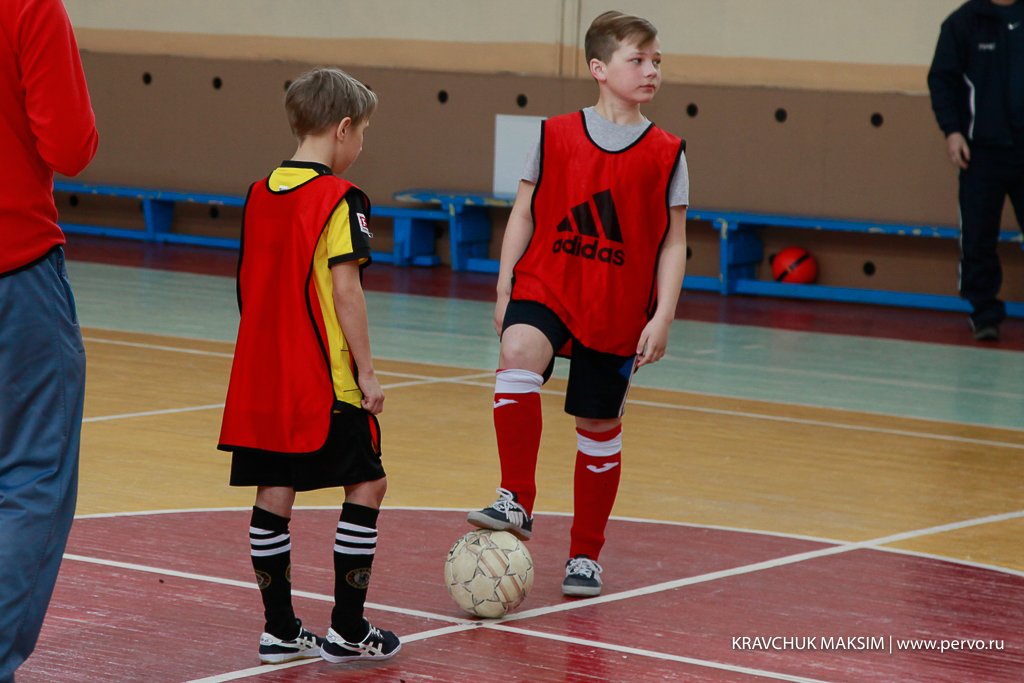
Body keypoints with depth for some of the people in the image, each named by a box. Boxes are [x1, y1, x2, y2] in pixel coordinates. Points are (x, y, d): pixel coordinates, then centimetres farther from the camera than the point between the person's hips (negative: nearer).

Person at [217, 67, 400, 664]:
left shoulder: (260, 193, 9)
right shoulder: (339, 199, -12)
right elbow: (344, 289, -17)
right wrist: (367, 370, -11)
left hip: (262, 371, 7)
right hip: (325, 379, -7)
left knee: (274, 493, 9)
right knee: (366, 484, 4)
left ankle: (280, 629, 12)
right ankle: (347, 629, 4)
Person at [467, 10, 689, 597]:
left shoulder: (666, 153, 0)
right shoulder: (556, 136, 1)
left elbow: (673, 242, 1)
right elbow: (524, 215, 6)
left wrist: (663, 316, -7)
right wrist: (504, 289, 1)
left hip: (618, 309, 1)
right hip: (546, 286, -1)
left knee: (599, 428, 7)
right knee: (519, 355, -32)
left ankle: (586, 555, 25)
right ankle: (517, 504, -23)